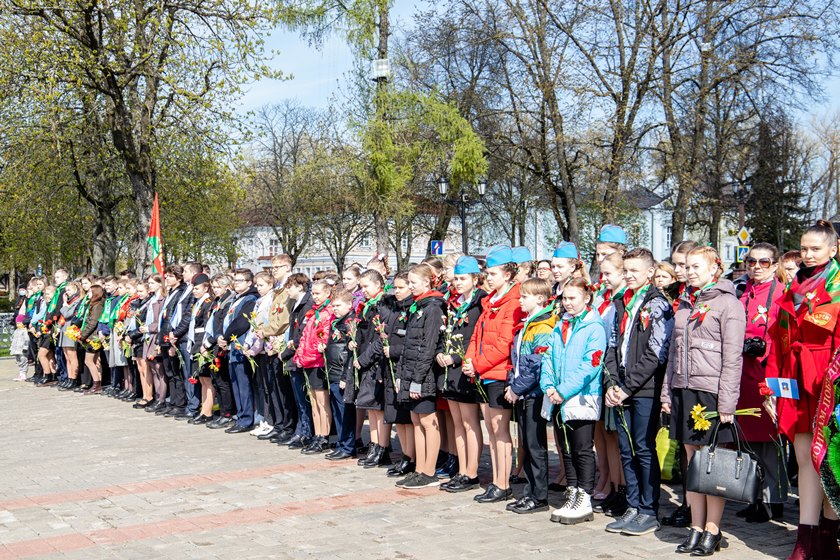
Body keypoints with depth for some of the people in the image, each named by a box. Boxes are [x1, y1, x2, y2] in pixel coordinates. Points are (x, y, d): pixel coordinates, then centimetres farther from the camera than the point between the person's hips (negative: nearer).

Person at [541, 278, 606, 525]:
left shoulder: (594, 328, -8)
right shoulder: (560, 326, 14)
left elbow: (590, 365, -16)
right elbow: (548, 356, 11)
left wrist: (565, 391, -19)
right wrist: (548, 385, -6)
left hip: (582, 399, -7)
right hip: (558, 400, 7)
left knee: (583, 450, -1)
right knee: (567, 449, 13)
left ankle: (585, 501, 5)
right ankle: (572, 496, 22)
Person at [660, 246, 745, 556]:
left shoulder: (727, 303, -4)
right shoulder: (684, 304, 16)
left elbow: (733, 357, -9)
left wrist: (727, 402, -14)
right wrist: (667, 392, 13)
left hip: (711, 391, -6)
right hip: (684, 390, 6)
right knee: (692, 461, 9)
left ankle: (712, 531, 6)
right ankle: (696, 528, 15)